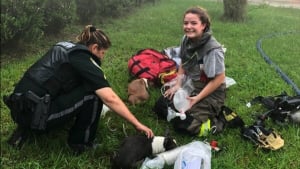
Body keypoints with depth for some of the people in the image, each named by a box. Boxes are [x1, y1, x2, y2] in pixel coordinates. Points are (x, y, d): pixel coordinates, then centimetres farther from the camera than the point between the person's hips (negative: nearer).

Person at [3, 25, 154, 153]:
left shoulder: (65, 47, 17)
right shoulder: (84, 60, -9)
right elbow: (110, 99, -16)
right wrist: (137, 124, -10)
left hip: (19, 107, 9)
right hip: (34, 113, -9)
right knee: (94, 92, -7)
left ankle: (27, 127, 18)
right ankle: (81, 142, 7)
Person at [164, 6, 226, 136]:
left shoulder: (213, 50, -27)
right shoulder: (186, 40, -5)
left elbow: (219, 79, -21)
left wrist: (196, 99, -20)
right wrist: (177, 85, -1)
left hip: (210, 93, -8)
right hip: (190, 87, 8)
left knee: (181, 124, -19)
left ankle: (217, 120, 2)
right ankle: (205, 111, 13)